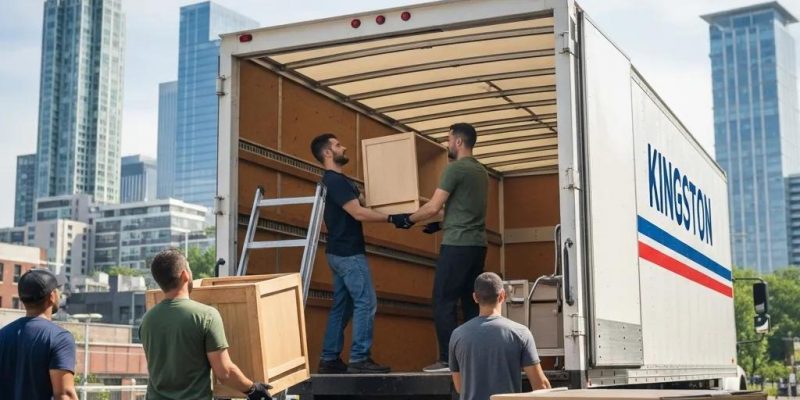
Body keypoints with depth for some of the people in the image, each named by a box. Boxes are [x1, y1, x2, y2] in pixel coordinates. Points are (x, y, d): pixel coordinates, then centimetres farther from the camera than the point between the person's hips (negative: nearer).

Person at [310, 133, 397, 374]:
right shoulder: (334, 181, -15)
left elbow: (364, 201, 16)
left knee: (342, 306, 11)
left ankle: (329, 359, 14)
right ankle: (359, 360, -7)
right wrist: (391, 218, -20)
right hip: (349, 254, -10)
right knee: (366, 303, -9)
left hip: (341, 253, 10)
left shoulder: (338, 180, 18)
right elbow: (358, 212, -21)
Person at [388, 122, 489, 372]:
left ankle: (448, 359, -7)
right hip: (478, 245, 9)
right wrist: (441, 224, 27)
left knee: (444, 302, -5)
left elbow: (433, 207, -12)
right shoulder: (481, 172, 17)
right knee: (470, 303, 10)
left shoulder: (455, 168, -9)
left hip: (457, 245, -8)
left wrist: (408, 220, 2)